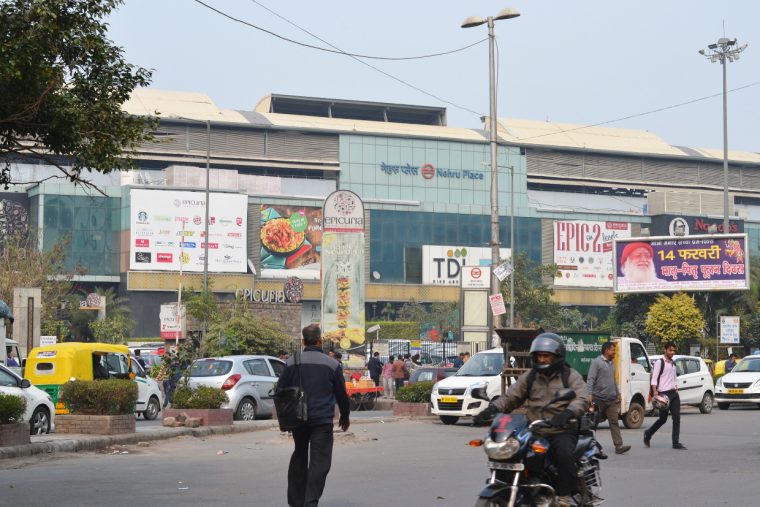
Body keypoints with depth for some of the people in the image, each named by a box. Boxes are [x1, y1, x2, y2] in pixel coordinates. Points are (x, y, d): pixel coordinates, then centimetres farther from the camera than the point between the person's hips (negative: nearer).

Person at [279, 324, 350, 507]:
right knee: (319, 461, -4)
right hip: (322, 421, -3)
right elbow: (341, 394, 4)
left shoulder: (291, 363, 2)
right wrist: (344, 417, 20)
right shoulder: (332, 364, -3)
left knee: (299, 458, 18)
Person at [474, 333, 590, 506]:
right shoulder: (529, 377, 17)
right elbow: (510, 397, 11)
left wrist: (567, 413, -34)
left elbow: (582, 399, -13)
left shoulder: (570, 376, 4)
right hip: (534, 433, 4)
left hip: (562, 432, -4)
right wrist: (492, 409, -10)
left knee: (564, 454, -34)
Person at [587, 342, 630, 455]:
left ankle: (619, 446, -12)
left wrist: (618, 393, 23)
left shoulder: (612, 363, 17)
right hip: (599, 399, -6)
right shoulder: (596, 362, -7)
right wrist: (590, 395, -21)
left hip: (611, 399, 6)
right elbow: (590, 380, -13)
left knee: (614, 422, -5)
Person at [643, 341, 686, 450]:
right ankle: (648, 434, 22)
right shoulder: (659, 363, -5)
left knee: (677, 418, -3)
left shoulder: (673, 364, 18)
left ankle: (676, 442, -2)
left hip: (673, 393, 7)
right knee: (663, 418, 0)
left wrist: (676, 389, 15)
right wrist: (655, 391, -23)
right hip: (664, 393, -7)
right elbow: (654, 379, -11)